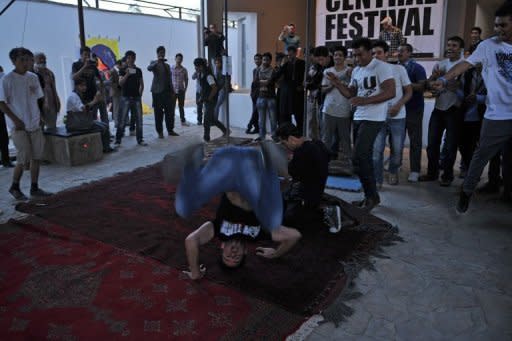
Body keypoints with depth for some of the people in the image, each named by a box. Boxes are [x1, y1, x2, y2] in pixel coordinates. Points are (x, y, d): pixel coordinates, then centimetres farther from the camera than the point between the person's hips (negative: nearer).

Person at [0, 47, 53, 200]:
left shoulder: (33, 77, 8)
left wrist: (39, 117, 8)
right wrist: (16, 120, -15)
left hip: (35, 125, 6)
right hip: (19, 126, -5)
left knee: (37, 157, 7)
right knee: (23, 159, -6)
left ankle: (34, 188, 17)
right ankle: (15, 187, 15)